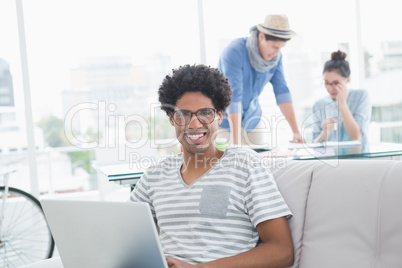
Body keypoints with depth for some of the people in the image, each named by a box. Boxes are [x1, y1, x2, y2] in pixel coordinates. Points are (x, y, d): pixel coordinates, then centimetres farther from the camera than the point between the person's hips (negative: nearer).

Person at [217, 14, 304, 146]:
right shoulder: (234, 52, -29)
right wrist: (236, 142, -38)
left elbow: (282, 92, -8)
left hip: (251, 114, 5)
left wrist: (296, 131, -14)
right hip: (224, 116, -5)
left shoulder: (276, 56, -10)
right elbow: (233, 97, -35)